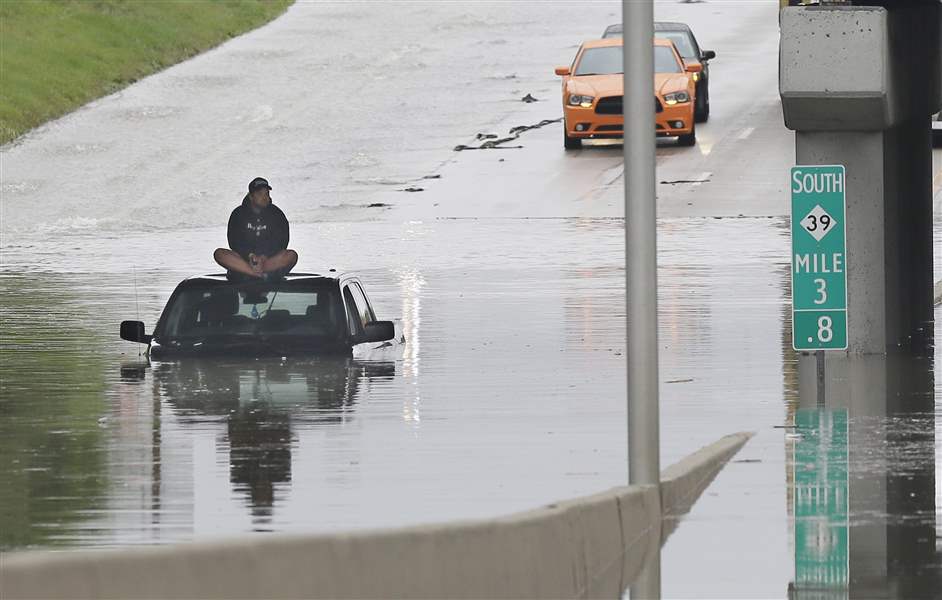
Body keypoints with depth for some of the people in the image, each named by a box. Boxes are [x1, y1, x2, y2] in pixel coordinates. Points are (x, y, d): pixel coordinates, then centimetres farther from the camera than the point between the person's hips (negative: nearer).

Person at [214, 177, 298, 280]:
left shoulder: (276, 214, 7)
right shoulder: (238, 214, 6)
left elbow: (282, 242, 0)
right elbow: (234, 242, -1)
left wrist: (263, 257, -17)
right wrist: (250, 256, -18)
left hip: (270, 258, 0)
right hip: (244, 257, 0)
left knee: (292, 255, -29)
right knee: (219, 254, -27)